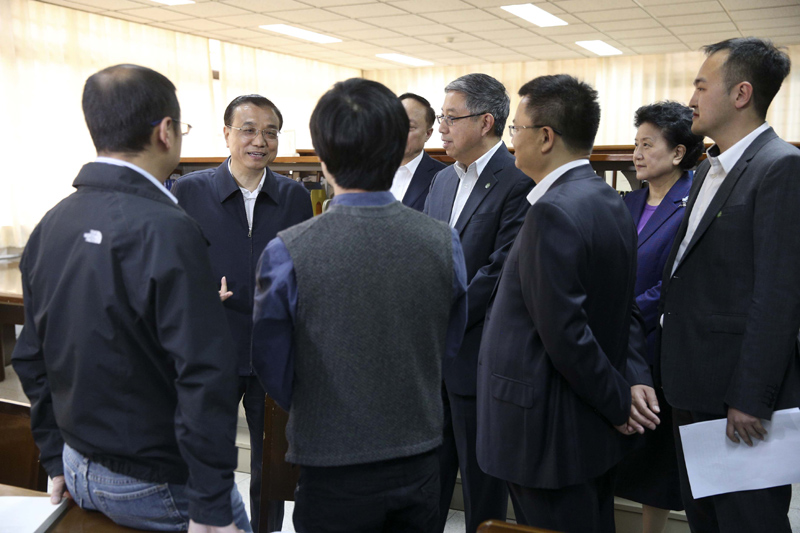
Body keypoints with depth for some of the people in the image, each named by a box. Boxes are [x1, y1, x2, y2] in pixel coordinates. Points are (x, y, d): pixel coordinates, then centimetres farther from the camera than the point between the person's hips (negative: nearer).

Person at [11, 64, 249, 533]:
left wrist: (59, 460, 18)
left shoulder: (51, 225, 1)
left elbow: (32, 357, 9)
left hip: (79, 471, 8)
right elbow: (204, 375, -27)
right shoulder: (165, 230, -23)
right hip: (154, 486, -8)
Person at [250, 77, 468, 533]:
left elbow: (274, 369, -7)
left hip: (334, 468, -3)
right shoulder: (443, 242, -9)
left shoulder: (288, 253, -20)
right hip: (420, 462, 3)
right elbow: (448, 347, 5)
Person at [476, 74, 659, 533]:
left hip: (550, 433, -9)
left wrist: (619, 403, -13)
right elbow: (625, 309, 10)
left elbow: (565, 331, -24)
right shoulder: (611, 202, 8)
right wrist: (636, 378, -1)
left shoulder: (553, 211, -23)